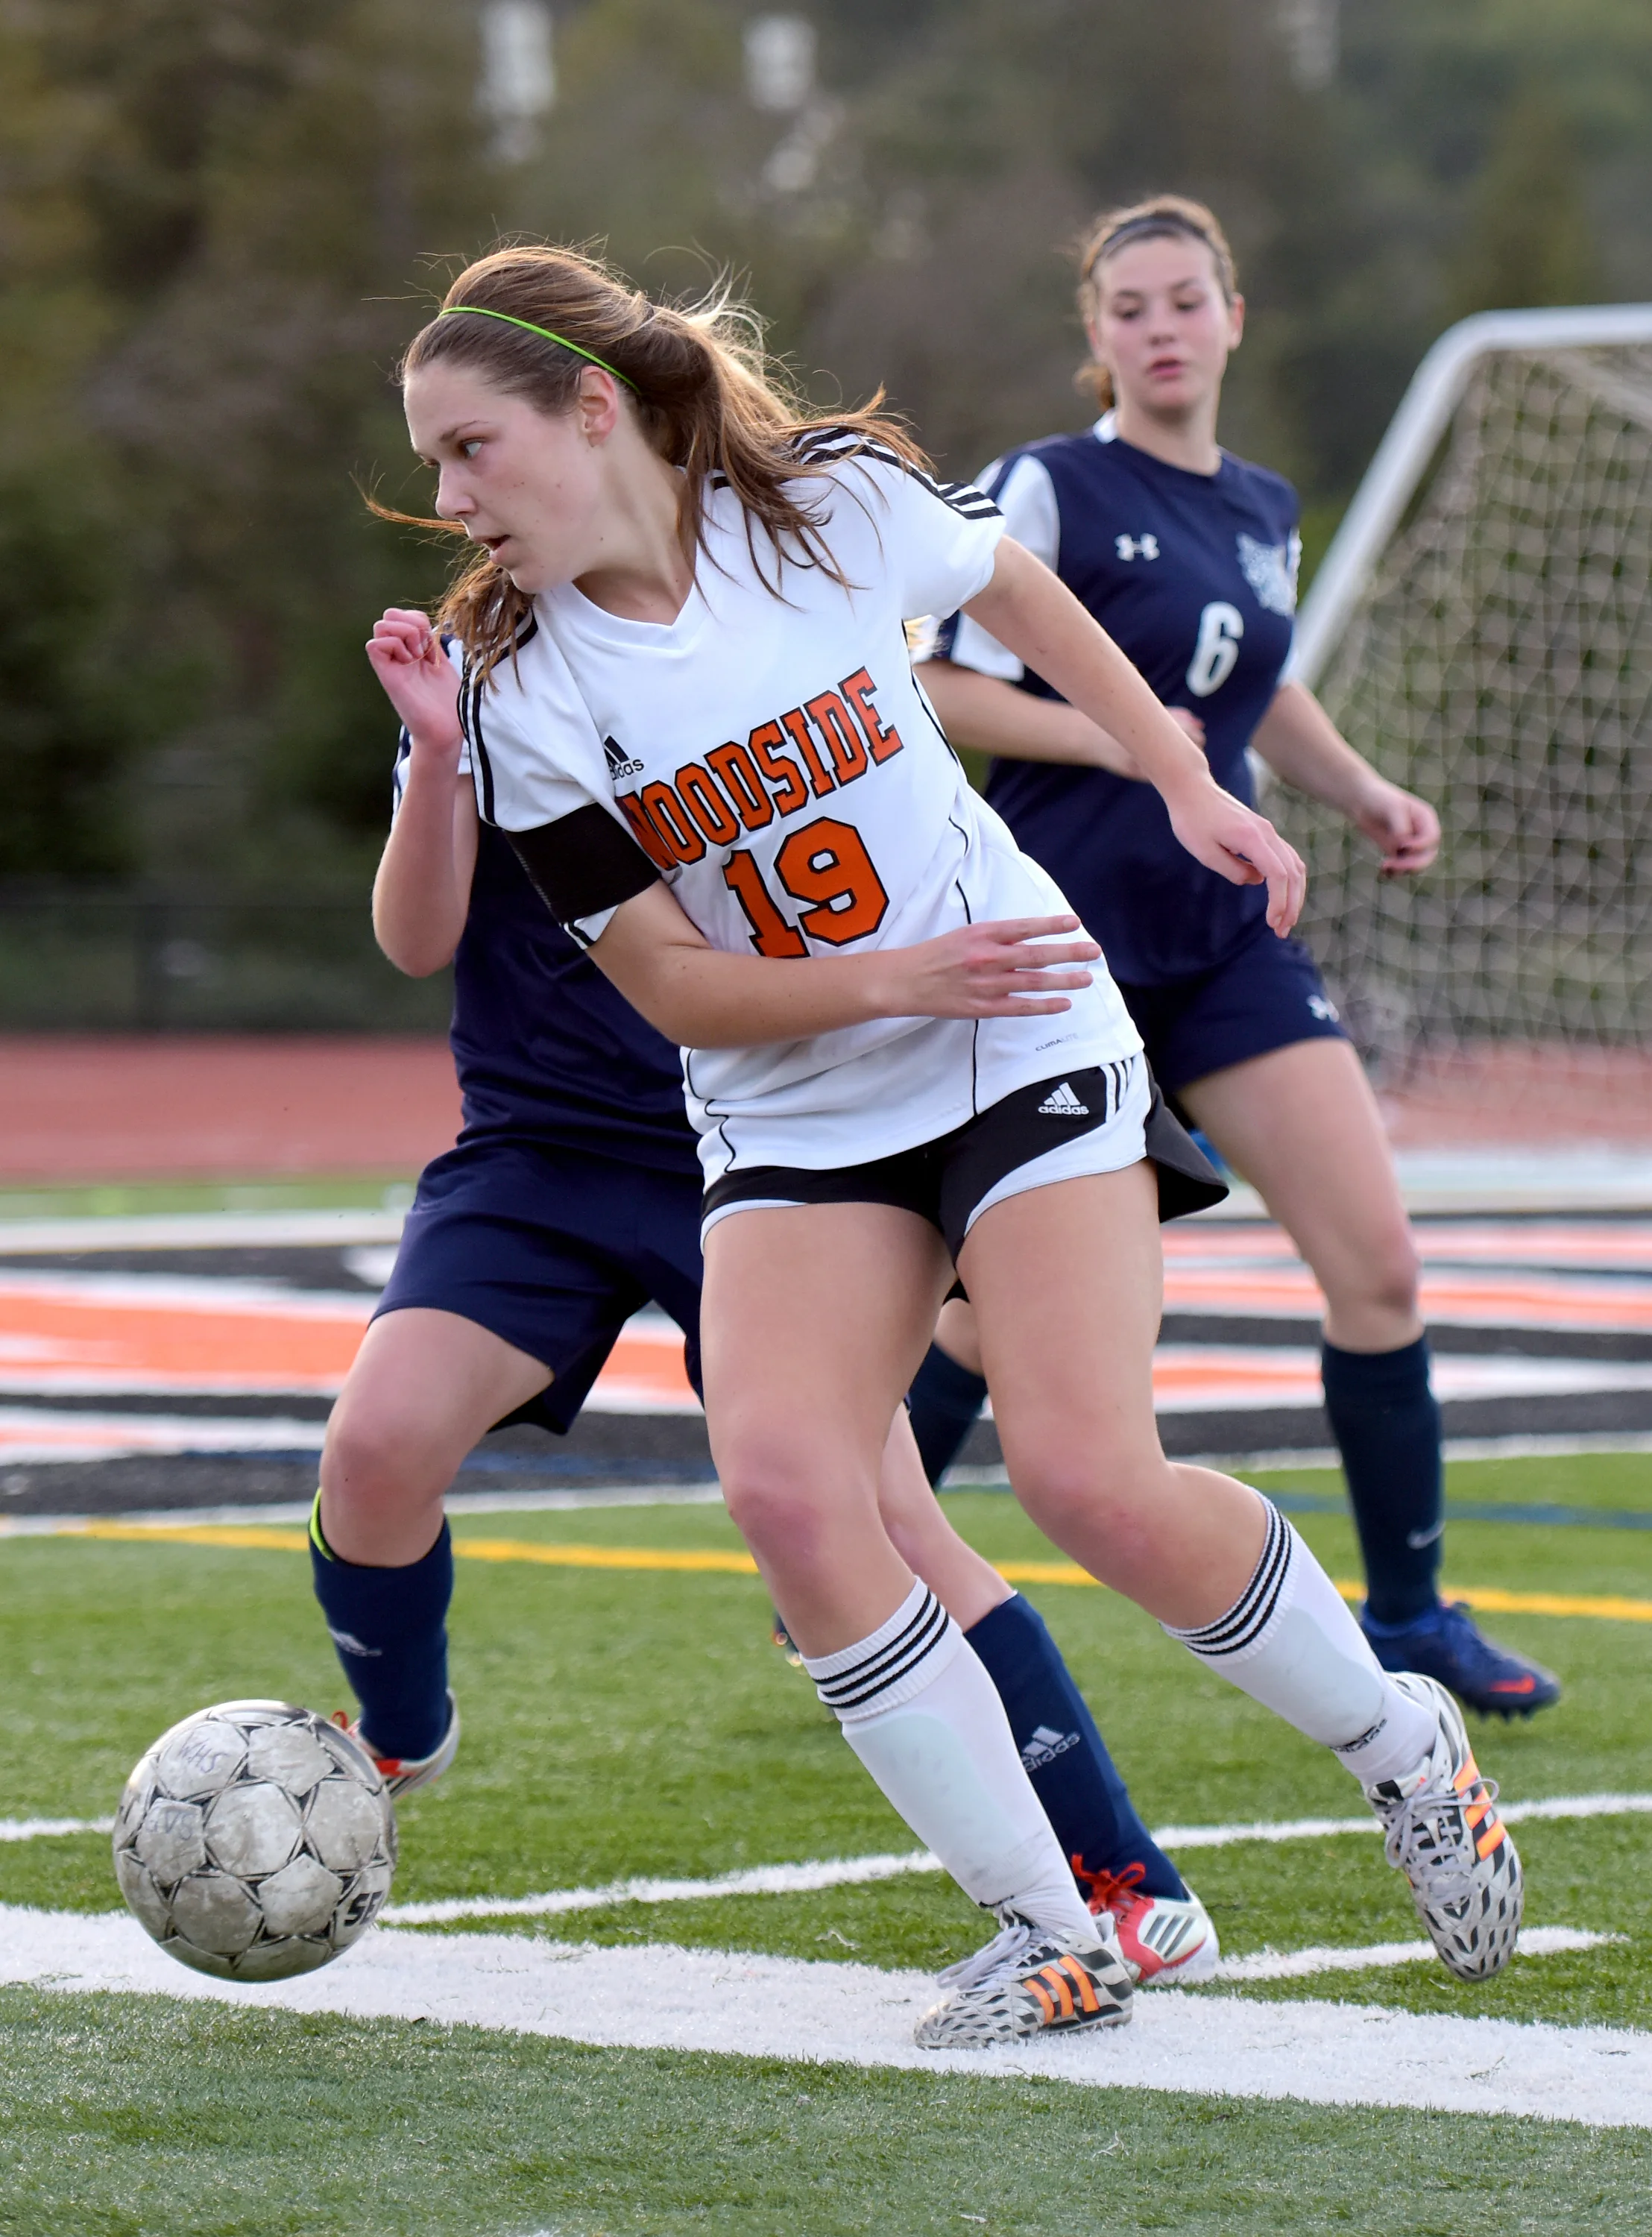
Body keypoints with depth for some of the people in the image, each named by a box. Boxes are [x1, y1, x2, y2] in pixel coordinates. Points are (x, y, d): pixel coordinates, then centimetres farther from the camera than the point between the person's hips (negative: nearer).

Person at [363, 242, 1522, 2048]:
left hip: (1030, 1047, -2)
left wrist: (1187, 786, 13)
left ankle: (1407, 1751, 11)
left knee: (1089, 1478, -17)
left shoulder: (830, 500, -10)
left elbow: (1014, 591, 12)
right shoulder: (522, 698, -10)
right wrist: (901, 978, -20)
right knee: (781, 1481, -22)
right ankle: (1052, 1933, -11)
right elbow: (678, 992, -7)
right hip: (793, 1126, 2)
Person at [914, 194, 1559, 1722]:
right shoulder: (1048, 488, -7)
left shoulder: (1267, 512, 12)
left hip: (1225, 935, 5)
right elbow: (949, 691, -9)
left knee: (1379, 1262, -4)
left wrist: (1366, 795, 14)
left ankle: (1408, 1610, 7)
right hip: (1064, 934, -5)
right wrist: (1118, 738, -21)